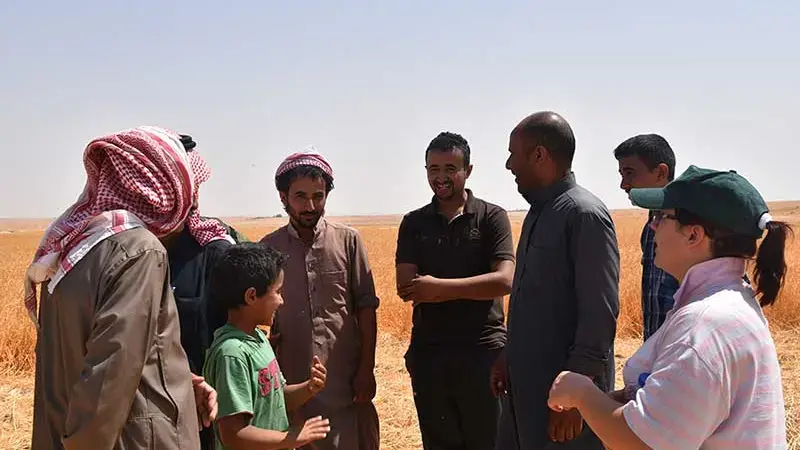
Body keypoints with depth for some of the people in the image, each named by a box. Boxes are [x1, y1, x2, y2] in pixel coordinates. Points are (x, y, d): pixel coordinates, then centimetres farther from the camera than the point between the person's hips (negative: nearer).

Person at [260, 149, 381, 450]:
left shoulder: (348, 241, -2)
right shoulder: (268, 248, 2)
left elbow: (366, 307, -1)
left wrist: (367, 369, -3)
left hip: (345, 380, -1)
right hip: (292, 383, 1)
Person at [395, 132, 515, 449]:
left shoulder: (492, 217, -1)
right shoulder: (413, 223, 6)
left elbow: (505, 280, -14)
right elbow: (406, 288, -6)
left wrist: (439, 287, -19)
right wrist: (474, 288, -14)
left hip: (484, 350, -2)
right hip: (429, 352, 3)